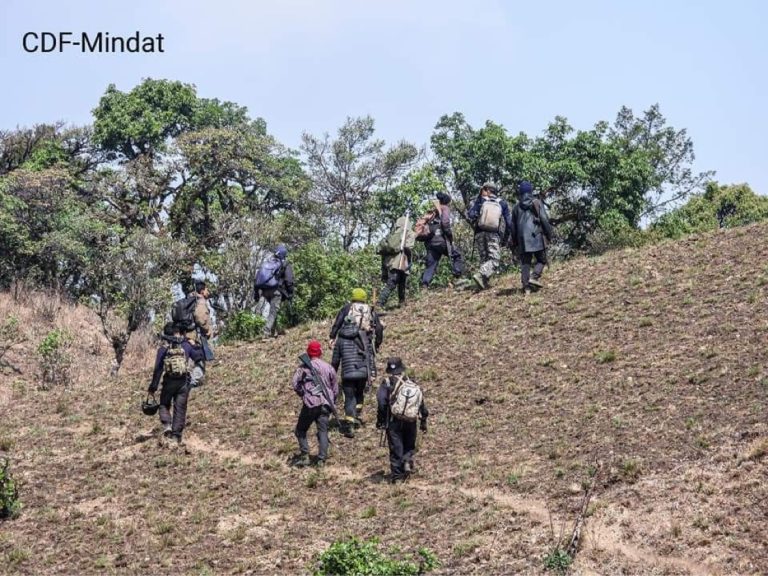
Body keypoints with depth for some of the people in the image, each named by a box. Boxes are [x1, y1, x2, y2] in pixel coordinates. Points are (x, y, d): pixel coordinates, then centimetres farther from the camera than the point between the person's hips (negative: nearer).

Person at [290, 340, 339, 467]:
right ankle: (322, 459, -5)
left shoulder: (304, 366, 1)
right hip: (325, 404, 3)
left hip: (310, 404, -3)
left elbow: (294, 383, -6)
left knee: (301, 429, 11)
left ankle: (304, 456, 2)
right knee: (323, 431, 4)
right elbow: (335, 389, 14)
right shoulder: (329, 367, 11)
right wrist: (332, 403, 27)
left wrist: (302, 394, 11)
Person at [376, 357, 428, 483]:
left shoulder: (387, 383, -5)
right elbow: (422, 403, 6)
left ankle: (397, 474, 4)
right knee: (409, 446, 20)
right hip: (411, 421, 3)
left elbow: (382, 402, -16)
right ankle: (407, 462, -4)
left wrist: (380, 420, -7)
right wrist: (423, 421, 14)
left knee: (396, 448, 5)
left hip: (394, 421, -3)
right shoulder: (413, 384, 7)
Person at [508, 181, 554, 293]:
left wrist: (513, 242, 22)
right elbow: (545, 220, -4)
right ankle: (535, 278, -14)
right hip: (537, 237, -3)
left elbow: (513, 226, 16)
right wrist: (549, 235, 4)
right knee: (541, 260, 8)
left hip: (522, 239, 3)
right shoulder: (537, 203, 0)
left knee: (525, 262, 5)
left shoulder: (517, 207, 12)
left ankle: (526, 287, -3)